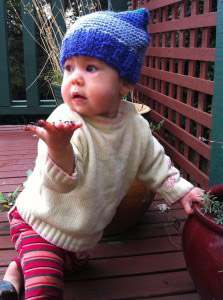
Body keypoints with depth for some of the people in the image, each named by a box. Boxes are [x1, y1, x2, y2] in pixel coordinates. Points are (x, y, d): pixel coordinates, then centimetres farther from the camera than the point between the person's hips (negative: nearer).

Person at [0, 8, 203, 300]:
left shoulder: (135, 124, -11)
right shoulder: (65, 123, -31)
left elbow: (153, 163, 6)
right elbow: (59, 181, -42)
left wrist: (181, 190, 6)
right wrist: (59, 147, -62)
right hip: (41, 224, -6)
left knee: (72, 263, 28)